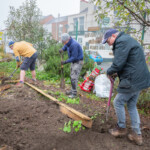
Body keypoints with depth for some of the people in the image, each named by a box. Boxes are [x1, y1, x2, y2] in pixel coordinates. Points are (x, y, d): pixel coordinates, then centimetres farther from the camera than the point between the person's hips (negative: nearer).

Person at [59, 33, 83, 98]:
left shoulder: (74, 45, -27)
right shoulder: (68, 43, 0)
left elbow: (74, 57, -26)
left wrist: (65, 62, -25)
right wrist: (62, 49, -8)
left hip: (78, 62, -9)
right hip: (73, 61, 9)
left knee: (74, 77, -11)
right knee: (72, 76, 14)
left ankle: (74, 93, -4)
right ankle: (72, 90, 27)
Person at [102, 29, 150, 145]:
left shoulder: (122, 41, -15)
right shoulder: (127, 40, 19)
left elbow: (118, 64, -22)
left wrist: (109, 72, -3)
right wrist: (116, 72, 11)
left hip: (132, 81, -10)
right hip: (139, 79, 10)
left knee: (118, 102, 6)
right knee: (132, 106, 17)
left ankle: (121, 128, 24)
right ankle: (137, 135, 23)